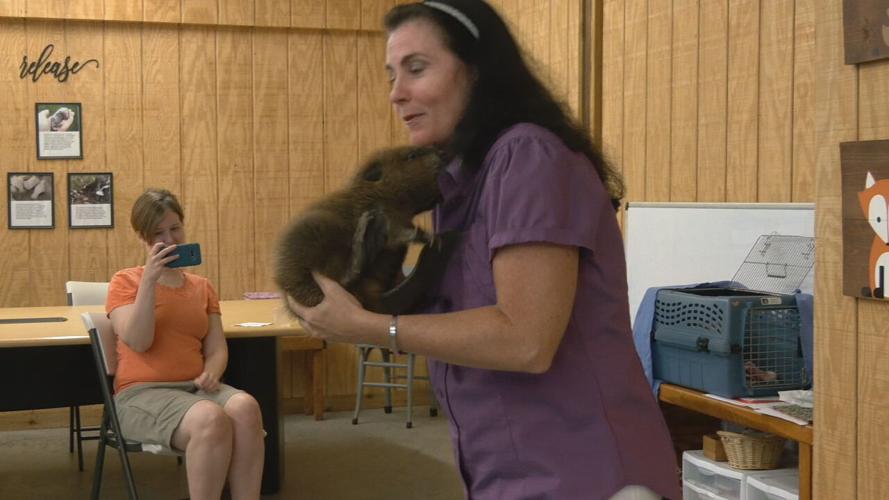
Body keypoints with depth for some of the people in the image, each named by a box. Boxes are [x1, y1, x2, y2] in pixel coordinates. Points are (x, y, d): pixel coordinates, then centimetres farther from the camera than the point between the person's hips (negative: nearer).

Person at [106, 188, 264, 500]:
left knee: (245, 407, -31)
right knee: (211, 419, -36)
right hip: (143, 393, -4)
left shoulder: (202, 287, 16)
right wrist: (150, 279, -15)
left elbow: (216, 348, 12)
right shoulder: (125, 281, 4)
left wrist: (211, 374, -11)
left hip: (195, 388, 4)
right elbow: (138, 341, -11)